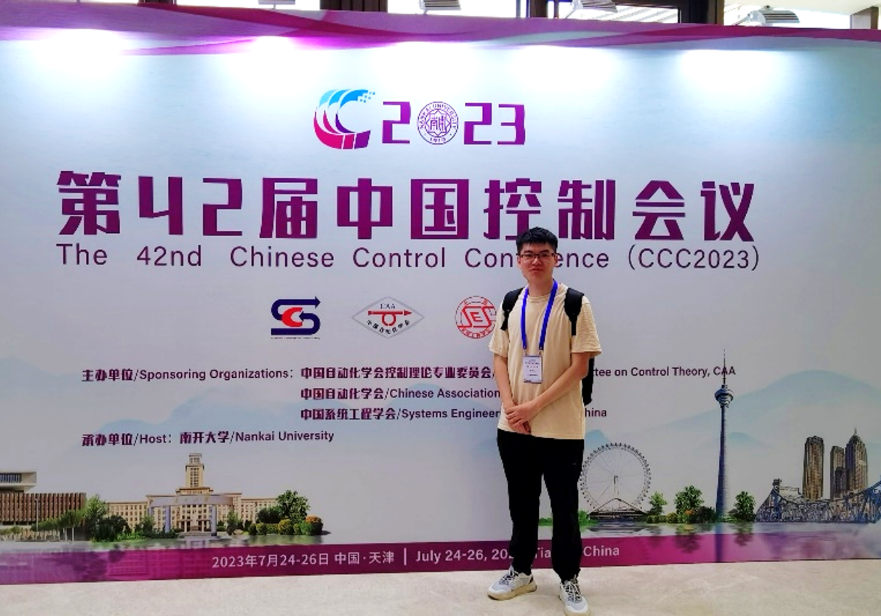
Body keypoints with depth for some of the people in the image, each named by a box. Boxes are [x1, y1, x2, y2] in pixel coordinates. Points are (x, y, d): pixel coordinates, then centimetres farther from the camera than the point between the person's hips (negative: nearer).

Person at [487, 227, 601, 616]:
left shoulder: (574, 304, -8)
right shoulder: (510, 304, 7)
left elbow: (580, 366, -11)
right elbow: (500, 358, 8)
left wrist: (535, 406, -15)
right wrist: (510, 406, -7)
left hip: (561, 427, -4)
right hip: (513, 426, 4)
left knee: (564, 506, 8)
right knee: (521, 503, 16)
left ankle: (568, 580, 24)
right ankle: (521, 571, 32)